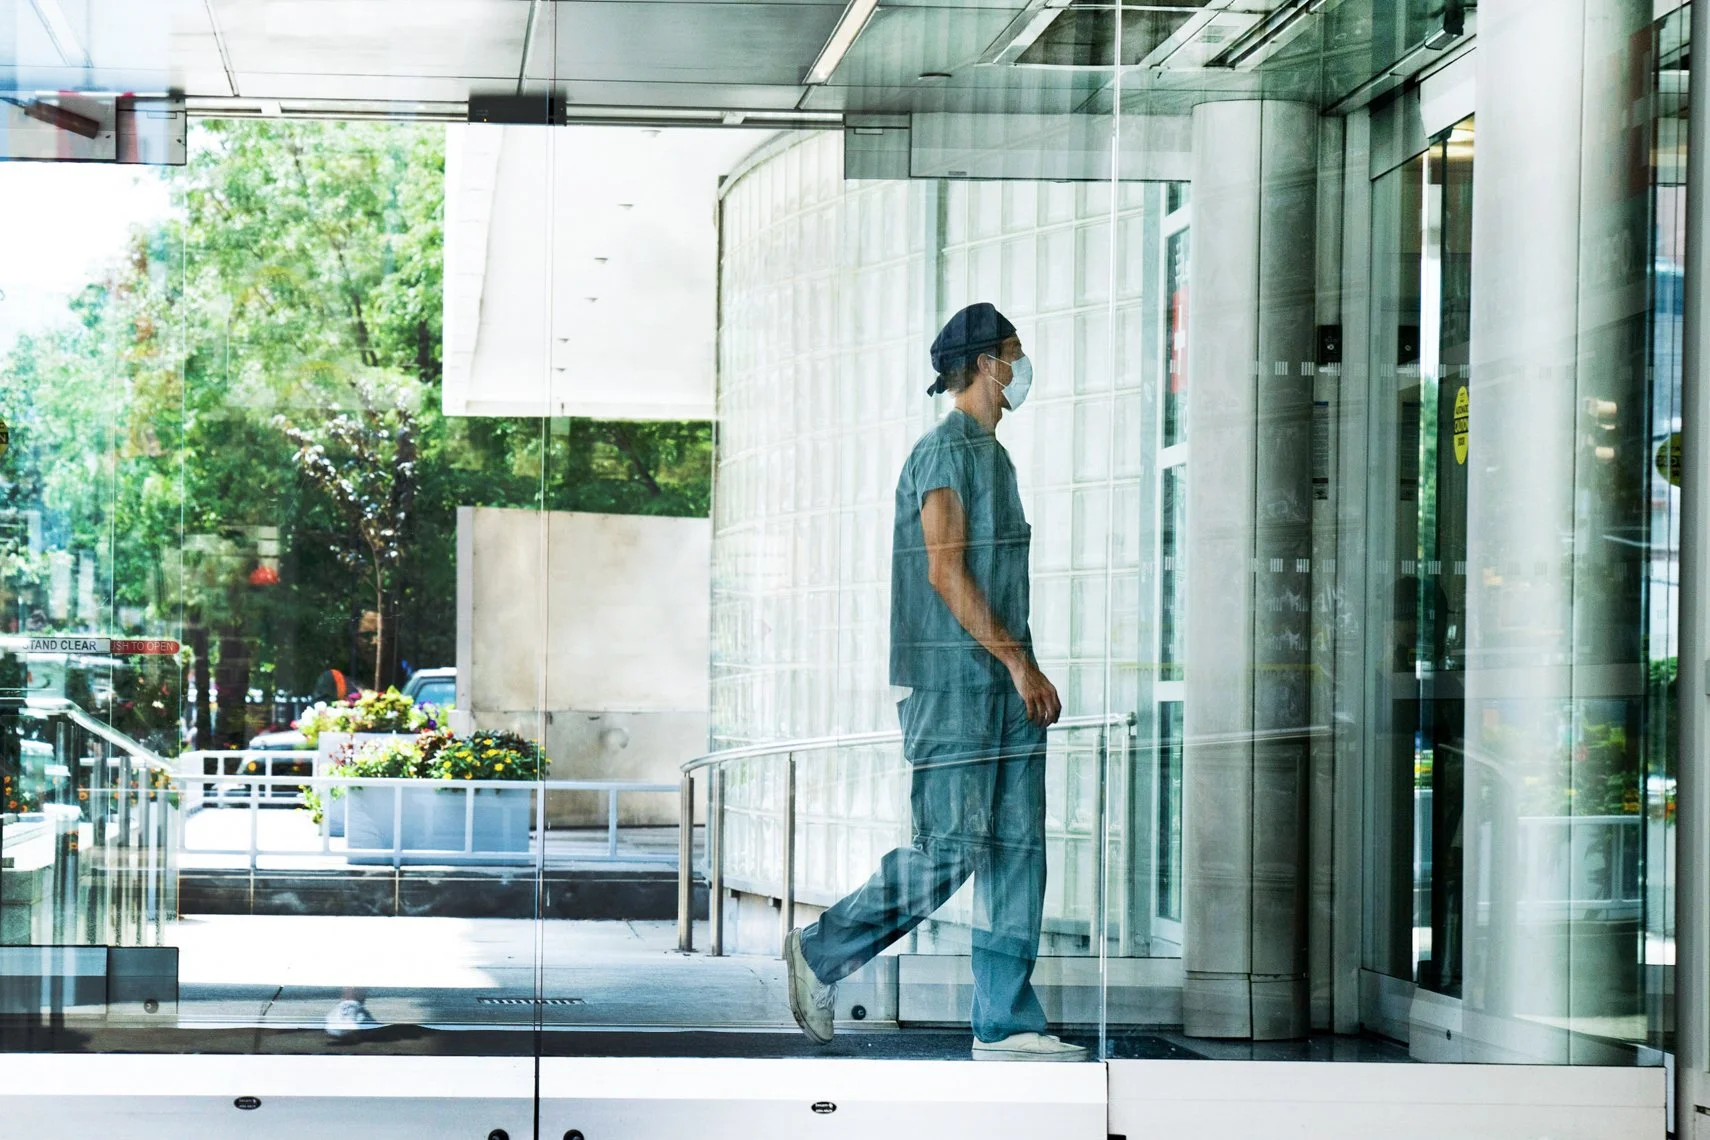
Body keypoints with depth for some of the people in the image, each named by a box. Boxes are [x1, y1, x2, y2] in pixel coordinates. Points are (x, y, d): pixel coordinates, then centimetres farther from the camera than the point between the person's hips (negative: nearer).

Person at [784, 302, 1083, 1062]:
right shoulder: (944, 452, -9)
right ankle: (822, 954, 5)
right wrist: (1016, 659, -20)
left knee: (1018, 848, 3)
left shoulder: (993, 456, 21)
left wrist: (1021, 668, 19)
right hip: (950, 681, -9)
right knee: (948, 850, -10)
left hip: (1001, 685, 9)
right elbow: (946, 571, -17)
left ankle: (1007, 1023, 2)